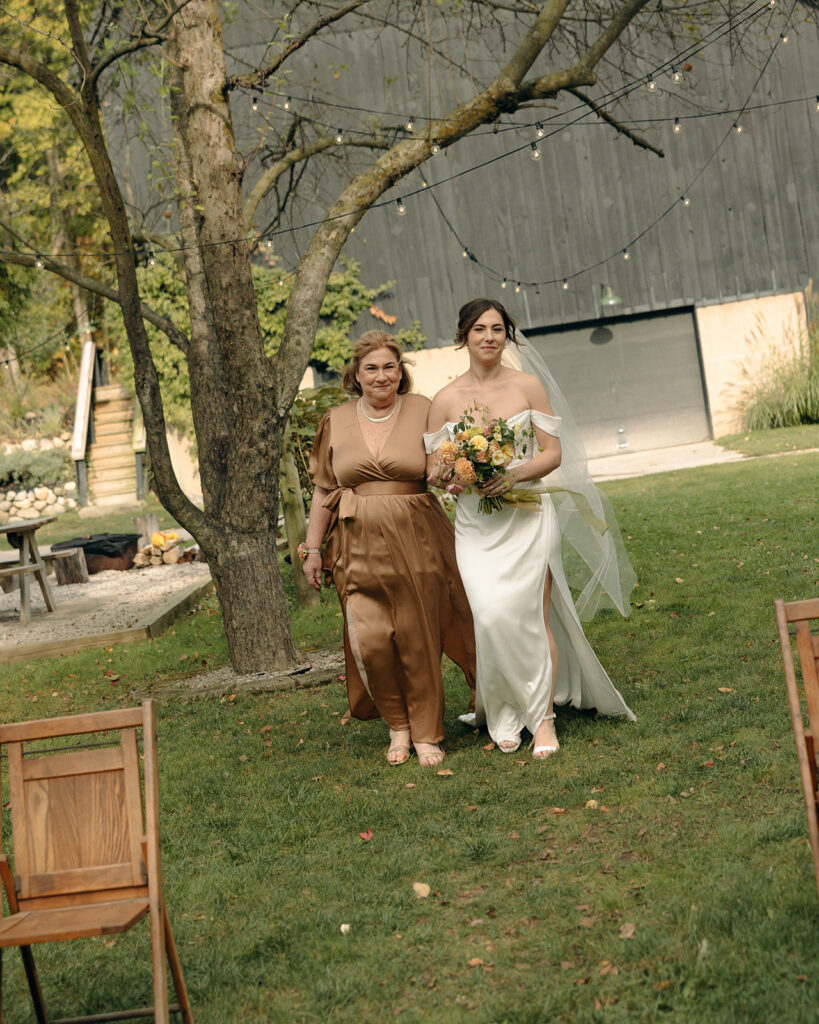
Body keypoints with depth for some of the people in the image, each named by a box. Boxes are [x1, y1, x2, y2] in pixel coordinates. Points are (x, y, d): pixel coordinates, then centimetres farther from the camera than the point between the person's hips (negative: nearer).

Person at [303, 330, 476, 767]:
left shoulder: (422, 411, 3)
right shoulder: (336, 422, 8)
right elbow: (324, 490, 12)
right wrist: (312, 549, 10)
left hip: (416, 541, -1)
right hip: (359, 546, 1)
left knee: (417, 637, 2)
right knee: (370, 640, -5)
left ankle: (426, 734, 17)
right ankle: (397, 725, 17)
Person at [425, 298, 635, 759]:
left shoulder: (528, 385, 2)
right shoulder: (446, 400, 4)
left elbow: (553, 452, 1)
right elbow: (433, 466, 7)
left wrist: (514, 474, -15)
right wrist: (450, 476, -16)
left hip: (528, 517, -1)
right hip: (476, 523, 1)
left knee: (532, 614, -6)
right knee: (492, 617, -9)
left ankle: (544, 717, 5)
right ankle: (505, 717, 9)